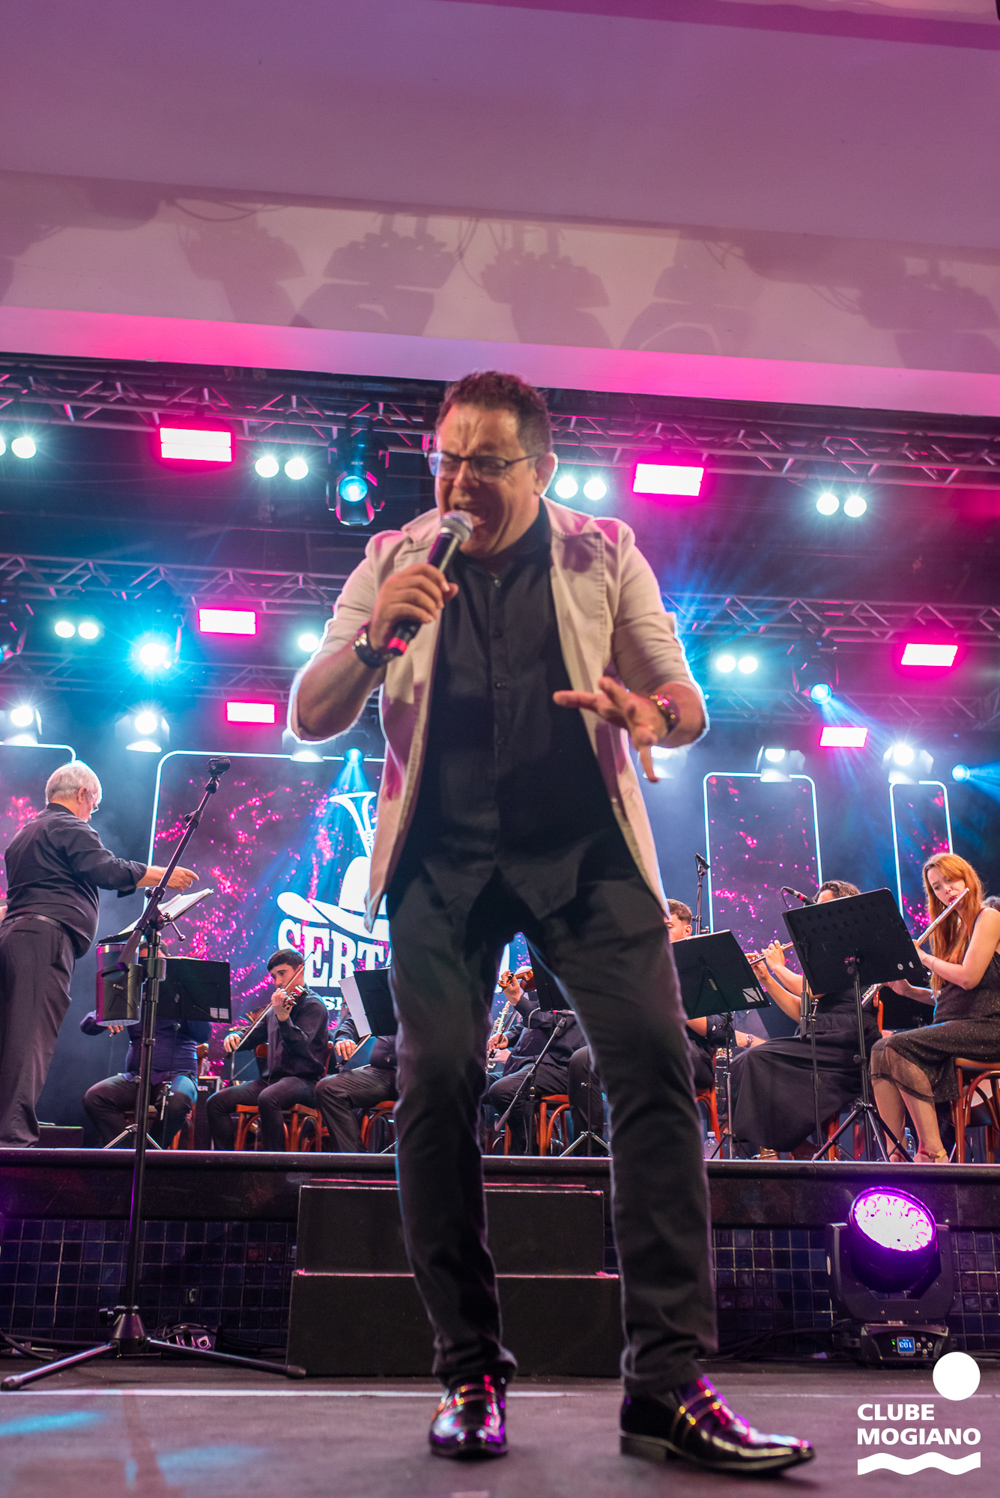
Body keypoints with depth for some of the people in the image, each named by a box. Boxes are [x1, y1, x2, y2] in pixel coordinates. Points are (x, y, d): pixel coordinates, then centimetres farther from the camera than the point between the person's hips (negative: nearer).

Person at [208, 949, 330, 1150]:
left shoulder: (313, 1005, -4)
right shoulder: (276, 1006, 18)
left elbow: (301, 1045, -19)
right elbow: (253, 1033, 26)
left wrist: (282, 1016, -34)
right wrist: (234, 1036, 3)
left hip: (304, 1080, -8)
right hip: (272, 1078, 8)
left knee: (267, 1098, -38)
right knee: (216, 1102, -7)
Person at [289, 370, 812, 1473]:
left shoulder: (603, 556, 8)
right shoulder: (393, 561, 9)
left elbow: (688, 706, 8)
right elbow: (309, 719, 6)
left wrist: (646, 709, -17)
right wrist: (373, 640, -15)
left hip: (584, 845, 0)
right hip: (443, 852, 1)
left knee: (654, 1060, -15)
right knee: (437, 1080, -11)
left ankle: (669, 1384, -7)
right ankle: (468, 1373, 6)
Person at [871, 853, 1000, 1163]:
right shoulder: (953, 927, 23)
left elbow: (968, 977, -16)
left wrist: (922, 956, -3)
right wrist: (907, 989, 6)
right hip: (951, 1026, 8)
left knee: (899, 1046, -28)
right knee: (882, 1050, -17)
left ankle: (933, 1152, -25)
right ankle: (894, 1154, -23)